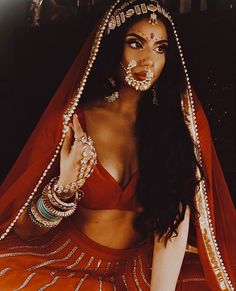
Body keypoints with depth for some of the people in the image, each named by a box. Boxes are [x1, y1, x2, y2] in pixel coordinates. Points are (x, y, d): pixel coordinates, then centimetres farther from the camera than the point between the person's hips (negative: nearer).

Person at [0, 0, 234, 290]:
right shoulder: (70, 121, -8)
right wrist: (64, 187, -26)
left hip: (144, 265, 2)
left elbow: (176, 218, -14)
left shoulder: (179, 121, -4)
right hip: (73, 260, -1)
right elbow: (24, 229, -6)